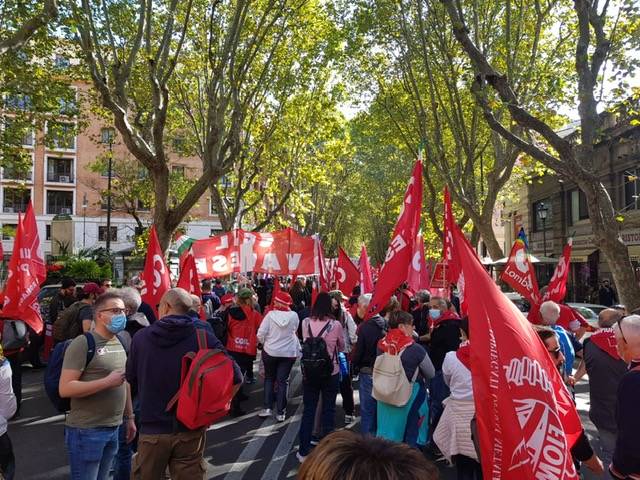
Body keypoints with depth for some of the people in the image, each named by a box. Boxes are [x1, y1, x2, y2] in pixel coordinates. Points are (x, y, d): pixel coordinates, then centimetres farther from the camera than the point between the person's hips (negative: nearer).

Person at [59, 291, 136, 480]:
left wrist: (129, 418, 16)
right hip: (86, 431, -7)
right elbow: (65, 389, -20)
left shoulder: (121, 343, 9)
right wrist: (108, 381, -23)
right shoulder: (83, 343, -15)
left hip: (114, 429, 7)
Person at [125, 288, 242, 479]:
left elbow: (131, 379, 8)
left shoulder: (141, 337, -6)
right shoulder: (203, 337, -12)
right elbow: (235, 377, -14)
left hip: (152, 429, 1)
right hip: (190, 430, -1)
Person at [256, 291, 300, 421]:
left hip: (270, 351, -1)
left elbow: (260, 334, -13)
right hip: (289, 352, 1)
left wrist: (265, 343, 5)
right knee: (282, 381, 9)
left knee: (269, 378, 18)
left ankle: (267, 408, 14)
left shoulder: (270, 314, -15)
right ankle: (280, 412, 11)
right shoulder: (294, 315, -11)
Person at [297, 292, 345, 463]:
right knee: (328, 412, 13)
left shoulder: (306, 323, -9)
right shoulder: (335, 324, -14)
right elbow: (341, 347, 2)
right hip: (331, 373, -2)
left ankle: (304, 451, 21)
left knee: (308, 411, 13)